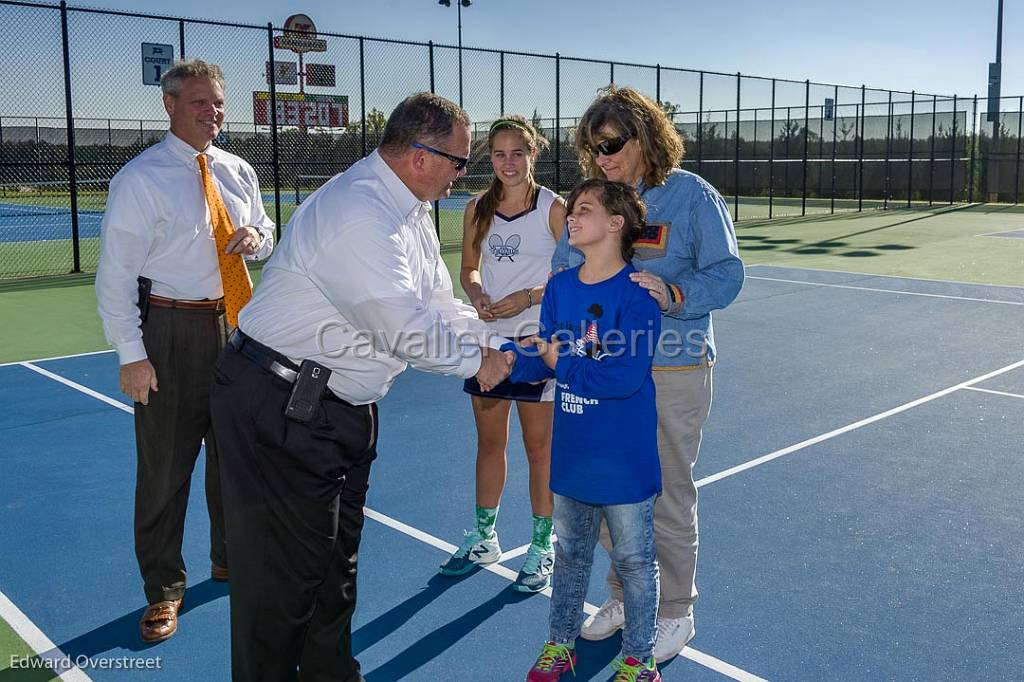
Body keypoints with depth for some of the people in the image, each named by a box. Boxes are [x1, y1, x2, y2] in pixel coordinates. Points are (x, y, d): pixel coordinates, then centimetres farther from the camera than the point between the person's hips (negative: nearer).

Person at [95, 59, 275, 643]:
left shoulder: (238, 173, 6)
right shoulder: (139, 178, -10)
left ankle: (231, 559, 39)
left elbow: (265, 236, 20)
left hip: (236, 323, 6)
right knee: (165, 464, 4)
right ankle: (164, 587, 23)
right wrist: (131, 354, -15)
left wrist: (257, 237, -6)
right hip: (171, 330, -5)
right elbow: (115, 272, -11)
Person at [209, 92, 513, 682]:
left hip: (339, 407, 11)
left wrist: (503, 348, 1)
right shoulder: (358, 215, -25)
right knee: (286, 570, 0)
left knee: (335, 558, 20)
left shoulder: (408, 208, 9)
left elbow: (438, 304, 12)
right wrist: (475, 362, -11)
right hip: (280, 409, -11)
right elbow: (404, 330, -27)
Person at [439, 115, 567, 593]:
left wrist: (527, 298, -19)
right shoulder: (478, 208, 5)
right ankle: (483, 538, 30)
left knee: (539, 447, 5)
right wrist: (478, 296, -8)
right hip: (489, 337, 4)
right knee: (489, 442, 14)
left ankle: (542, 547, 20)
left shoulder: (553, 208, -8)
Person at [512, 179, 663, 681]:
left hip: (624, 457, -6)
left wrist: (561, 363, -19)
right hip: (572, 452, 6)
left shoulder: (637, 292, -18)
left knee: (634, 560, 11)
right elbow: (542, 358, 2)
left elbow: (626, 375, -26)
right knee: (570, 553, 21)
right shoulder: (560, 286, 2)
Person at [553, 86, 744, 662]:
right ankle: (623, 597, 35)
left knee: (668, 493, 6)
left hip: (673, 370, -5)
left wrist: (673, 294, -28)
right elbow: (564, 268, 8)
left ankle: (676, 611, 25)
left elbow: (726, 274, -11)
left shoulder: (693, 195, -7)